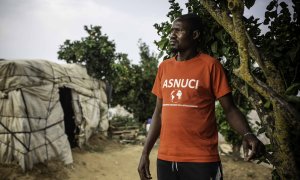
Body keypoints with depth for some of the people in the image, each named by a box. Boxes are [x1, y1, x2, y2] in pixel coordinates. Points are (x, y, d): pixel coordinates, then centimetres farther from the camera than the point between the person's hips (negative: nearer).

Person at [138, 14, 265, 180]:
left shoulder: (210, 65, -5)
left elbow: (229, 109, -5)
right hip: (165, 159, 5)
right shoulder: (164, 67, 8)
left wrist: (247, 134, -23)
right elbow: (159, 112, 12)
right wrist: (145, 152, 10)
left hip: (201, 161, -4)